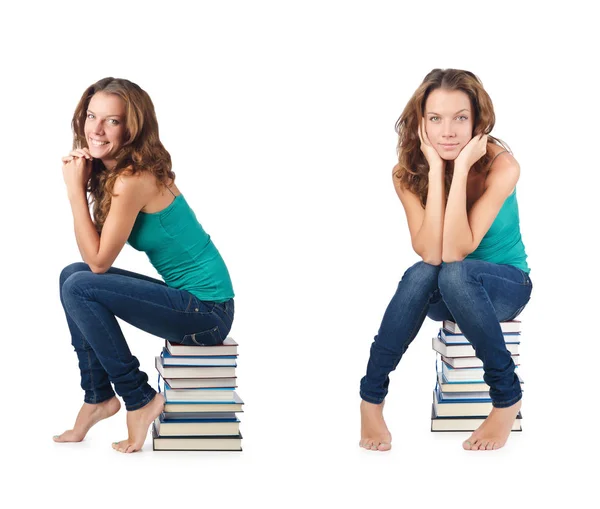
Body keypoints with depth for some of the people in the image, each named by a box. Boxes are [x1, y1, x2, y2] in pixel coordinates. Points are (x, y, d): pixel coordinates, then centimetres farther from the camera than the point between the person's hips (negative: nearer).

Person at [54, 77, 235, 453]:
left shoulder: (133, 180, -20)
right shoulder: (112, 170, 8)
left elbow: (98, 261, -16)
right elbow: (94, 256, 4)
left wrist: (76, 189, -14)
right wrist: (81, 182, -4)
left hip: (208, 311, -10)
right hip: (190, 298, 10)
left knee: (80, 287, -17)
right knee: (72, 275, 9)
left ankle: (139, 400, -5)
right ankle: (98, 397, 14)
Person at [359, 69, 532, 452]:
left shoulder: (501, 166, -23)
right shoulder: (408, 173, -13)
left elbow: (454, 252, -31)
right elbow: (430, 253, -28)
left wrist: (461, 168, -34)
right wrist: (437, 170, -29)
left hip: (504, 285, -2)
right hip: (443, 295, 3)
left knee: (454, 274, -36)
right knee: (422, 273, -33)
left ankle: (508, 398, -21)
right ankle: (371, 398, -22)